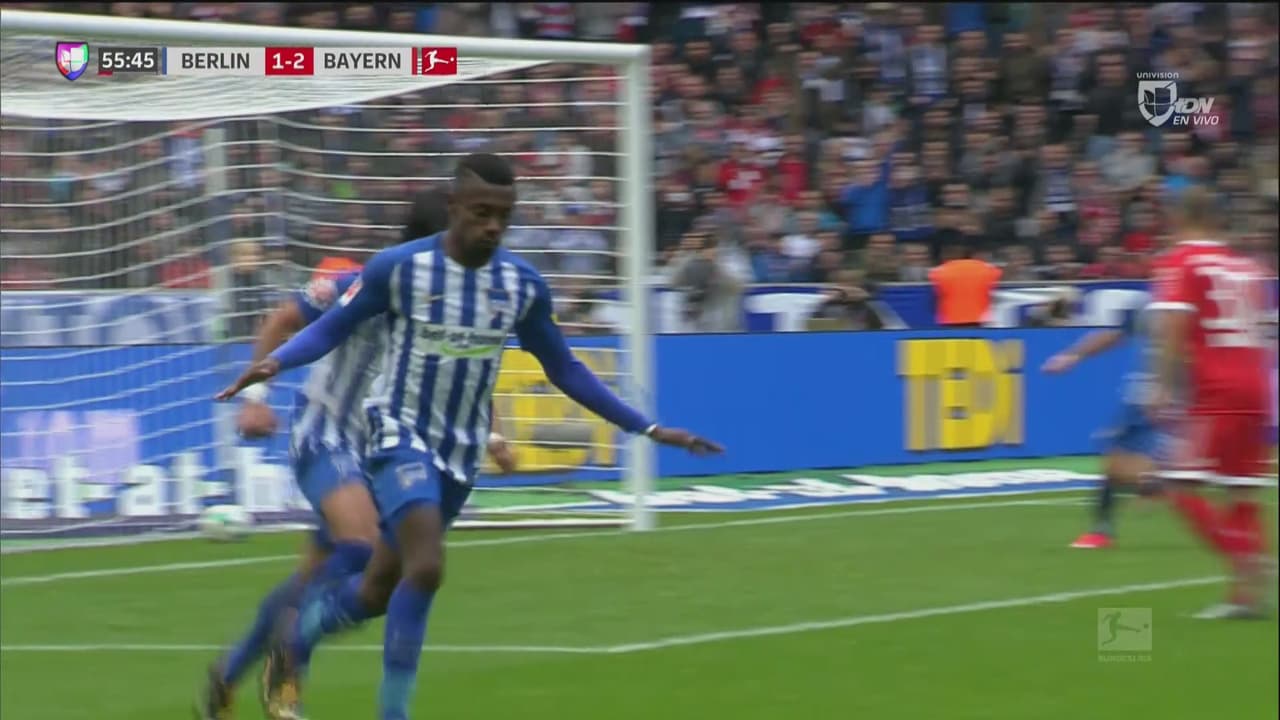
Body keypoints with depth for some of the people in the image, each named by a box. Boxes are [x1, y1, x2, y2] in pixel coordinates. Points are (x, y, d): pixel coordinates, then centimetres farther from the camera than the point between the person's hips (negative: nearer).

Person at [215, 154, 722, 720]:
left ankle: (289, 647, 39)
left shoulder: (523, 285, -2)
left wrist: (647, 428, 7)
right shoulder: (398, 267, -13)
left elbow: (564, 369, 10)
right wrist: (274, 362, -26)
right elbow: (330, 329, -5)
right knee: (425, 567, -25)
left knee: (379, 590, 12)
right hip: (400, 436, -5)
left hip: (460, 454, 5)